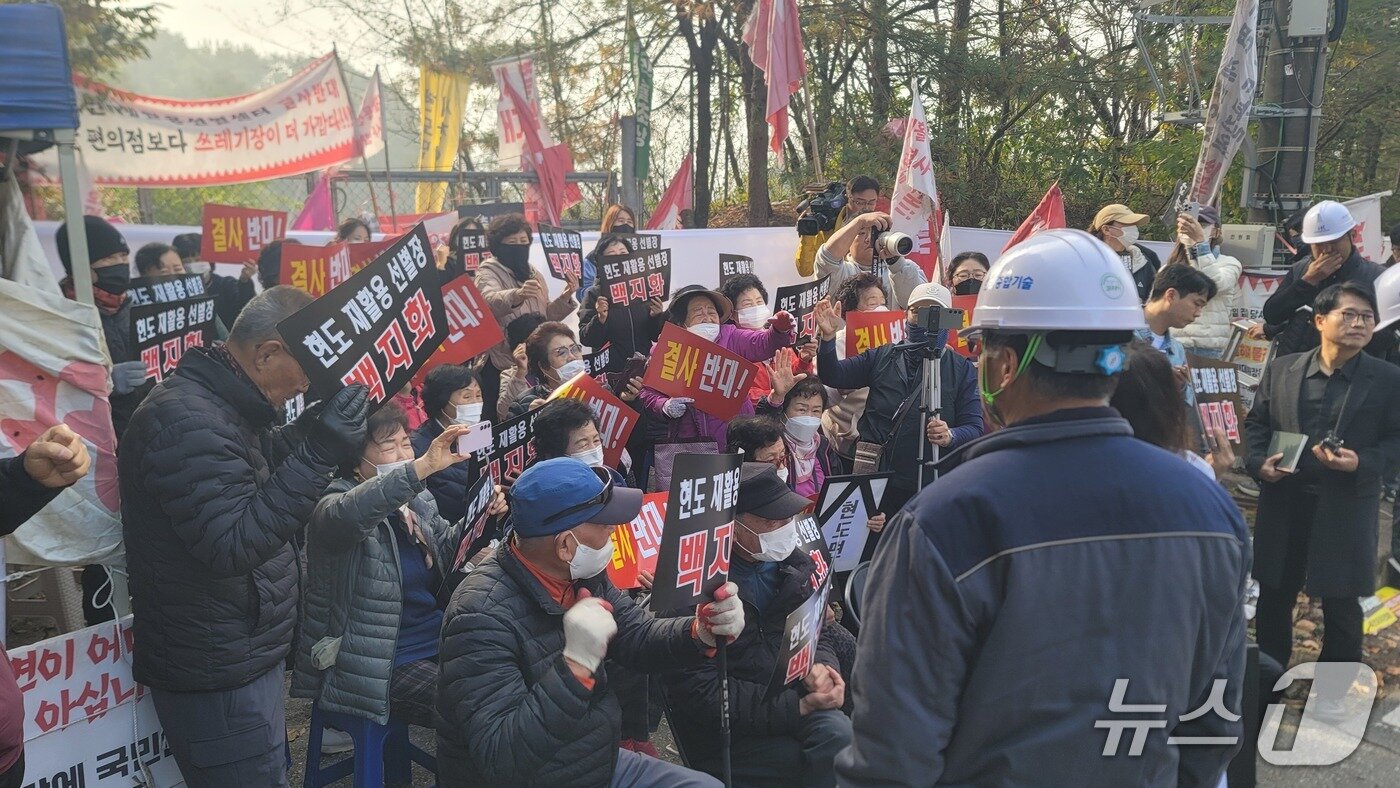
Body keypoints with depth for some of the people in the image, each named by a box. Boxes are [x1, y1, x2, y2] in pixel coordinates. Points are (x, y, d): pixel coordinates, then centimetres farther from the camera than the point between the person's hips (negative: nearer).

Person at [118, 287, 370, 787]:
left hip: (245, 659, 10)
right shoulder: (186, 421, -24)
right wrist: (317, 456, -33)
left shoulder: (219, 406, 7)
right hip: (218, 677, -10)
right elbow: (231, 545, -29)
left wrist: (314, 428, 3)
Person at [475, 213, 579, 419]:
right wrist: (517, 294, -49)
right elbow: (490, 302, -29)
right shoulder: (489, 272, -6)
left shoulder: (534, 275, 16)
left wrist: (565, 298, -1)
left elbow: (546, 316, 17)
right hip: (501, 367, -6)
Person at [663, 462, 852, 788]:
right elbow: (704, 694, -19)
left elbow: (821, 633, 15)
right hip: (723, 734, -6)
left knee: (837, 732, -25)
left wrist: (820, 668, -10)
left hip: (793, 704, 6)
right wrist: (800, 706, -21)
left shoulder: (794, 562, 6)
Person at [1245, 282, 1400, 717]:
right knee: (1274, 596, 15)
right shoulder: (1281, 370, 3)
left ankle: (1333, 686, 29)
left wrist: (1361, 463, -20)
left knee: (1341, 604, 9)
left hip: (1346, 510, -2)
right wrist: (1258, 461, -8)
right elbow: (1255, 422, 9)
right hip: (1284, 504, 2)